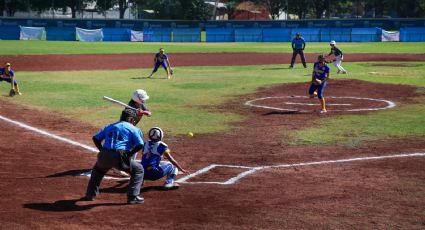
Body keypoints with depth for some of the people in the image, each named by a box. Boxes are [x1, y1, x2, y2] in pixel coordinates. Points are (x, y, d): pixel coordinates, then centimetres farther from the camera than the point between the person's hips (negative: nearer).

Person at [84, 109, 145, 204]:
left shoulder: (110, 126, 25)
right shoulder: (133, 129, 10)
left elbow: (95, 138, 22)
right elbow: (140, 145, -4)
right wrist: (129, 154, 7)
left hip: (104, 156, 5)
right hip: (119, 157, -5)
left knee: (97, 170, 38)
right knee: (138, 170, 16)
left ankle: (90, 194, 37)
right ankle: (133, 197, 8)